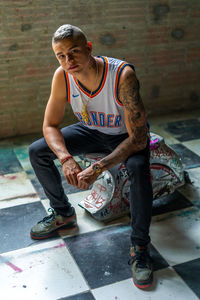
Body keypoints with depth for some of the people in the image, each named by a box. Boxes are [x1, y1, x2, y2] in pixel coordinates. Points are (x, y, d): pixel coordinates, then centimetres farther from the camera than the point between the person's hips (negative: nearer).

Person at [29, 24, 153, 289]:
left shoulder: (123, 75, -34)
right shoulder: (62, 77, -19)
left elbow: (138, 138, -34)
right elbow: (50, 125, -11)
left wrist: (98, 168, -42)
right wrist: (66, 158, -31)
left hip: (127, 136, -4)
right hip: (91, 131, 5)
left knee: (139, 168, -37)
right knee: (37, 151, -7)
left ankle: (140, 246, -18)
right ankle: (63, 213, 13)